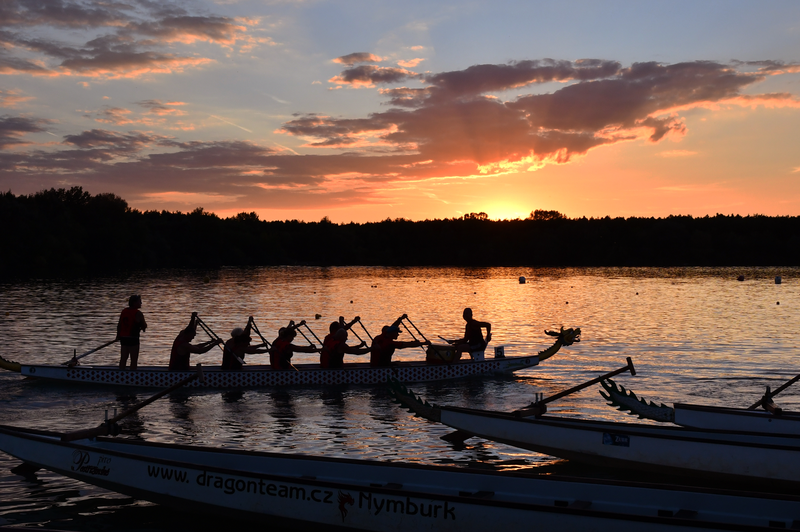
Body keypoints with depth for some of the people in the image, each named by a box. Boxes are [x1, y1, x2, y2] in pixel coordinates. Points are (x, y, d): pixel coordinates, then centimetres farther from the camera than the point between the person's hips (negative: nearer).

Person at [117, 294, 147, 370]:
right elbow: (145, 326, -5)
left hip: (123, 338, 7)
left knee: (123, 359, 14)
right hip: (133, 339, -7)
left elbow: (119, 325, 12)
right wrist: (142, 327, 18)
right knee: (134, 360, 2)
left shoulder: (124, 311, 7)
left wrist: (118, 335, 24)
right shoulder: (138, 313, -13)